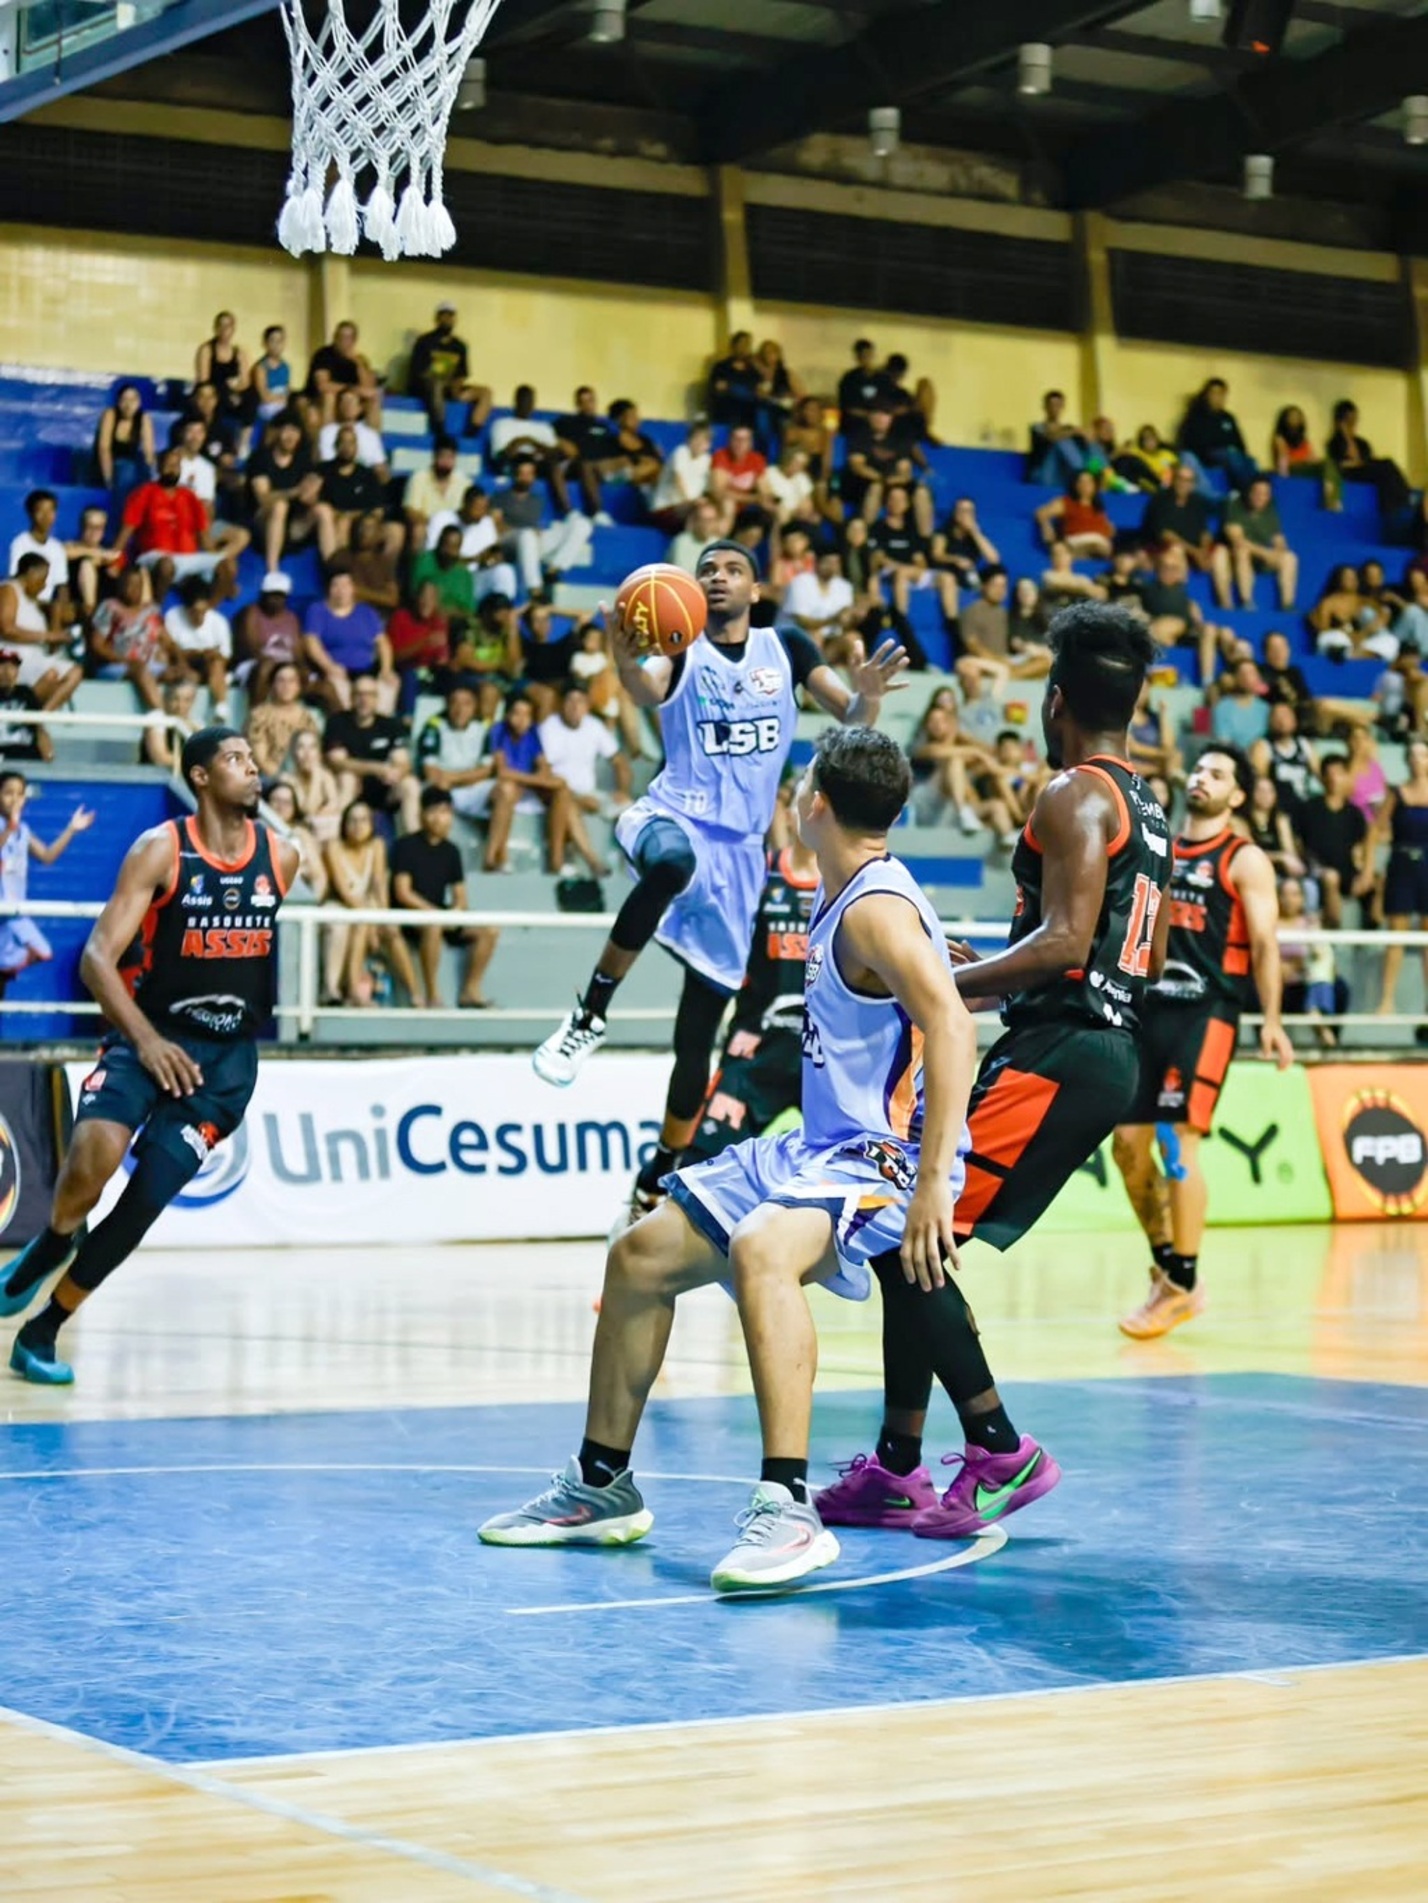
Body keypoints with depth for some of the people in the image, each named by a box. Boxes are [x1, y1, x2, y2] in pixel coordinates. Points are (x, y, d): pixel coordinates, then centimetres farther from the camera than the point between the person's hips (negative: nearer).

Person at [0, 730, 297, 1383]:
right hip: (149, 1035, -3)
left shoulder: (280, 857, 0)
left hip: (227, 1054, 3)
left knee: (149, 1196, -7)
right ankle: (54, 1242, 6)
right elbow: (97, 956, -16)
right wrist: (145, 1038, -27)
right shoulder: (160, 851, -11)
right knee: (94, 1157, -29)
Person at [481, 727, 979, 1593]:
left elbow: (951, 1024, -32)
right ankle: (603, 1485, 25)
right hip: (820, 1146, 11)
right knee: (641, 1255, 12)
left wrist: (932, 1184, -38)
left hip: (884, 1160, -11)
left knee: (759, 1248, -39)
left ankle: (789, 1511, -42)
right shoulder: (844, 898, 9)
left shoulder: (877, 910, -20)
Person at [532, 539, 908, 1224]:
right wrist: (626, 658, -45)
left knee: (698, 1033, 5)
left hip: (741, 850, 3)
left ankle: (656, 1184, 18)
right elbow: (647, 690, -21)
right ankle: (591, 1013, -30)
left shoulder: (787, 648, 10)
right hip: (673, 816, -3)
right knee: (671, 863, -43)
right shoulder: (680, 648, 2)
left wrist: (868, 695, -21)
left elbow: (852, 720, 4)